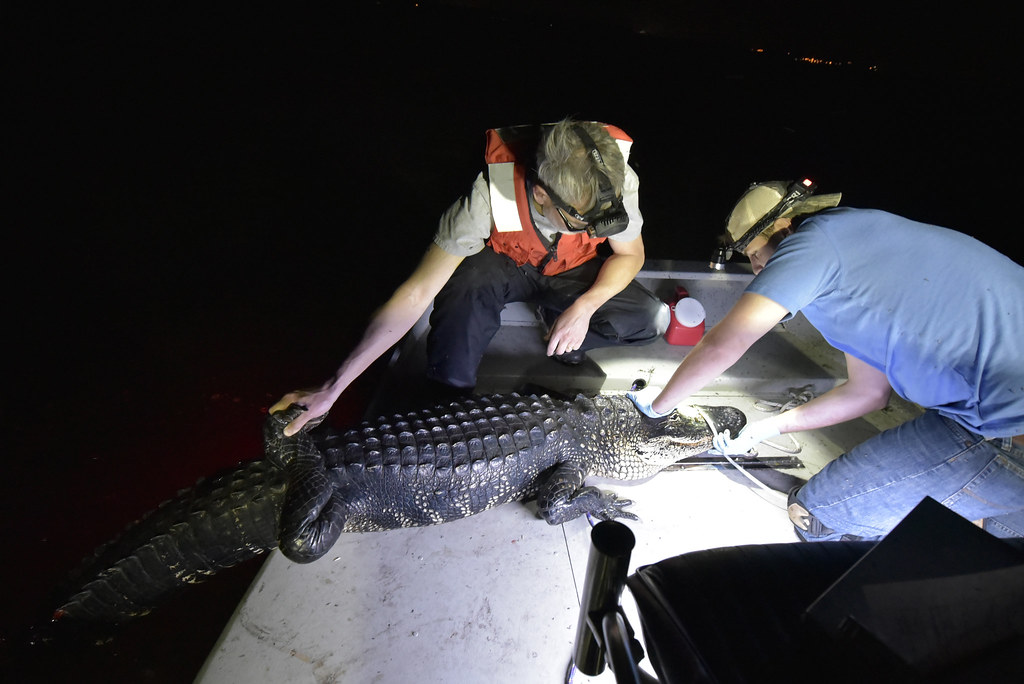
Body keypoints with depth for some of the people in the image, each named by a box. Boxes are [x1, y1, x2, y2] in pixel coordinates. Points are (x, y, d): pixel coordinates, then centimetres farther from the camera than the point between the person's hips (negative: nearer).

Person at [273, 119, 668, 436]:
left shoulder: (616, 181, -30)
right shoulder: (490, 194, -37)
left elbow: (630, 255, -10)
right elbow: (415, 295, -35)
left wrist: (585, 307, -30)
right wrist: (332, 388, -35)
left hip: (571, 270, 3)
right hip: (502, 262, -2)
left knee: (651, 320, -21)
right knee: (465, 283, -39)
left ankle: (559, 326, 8)